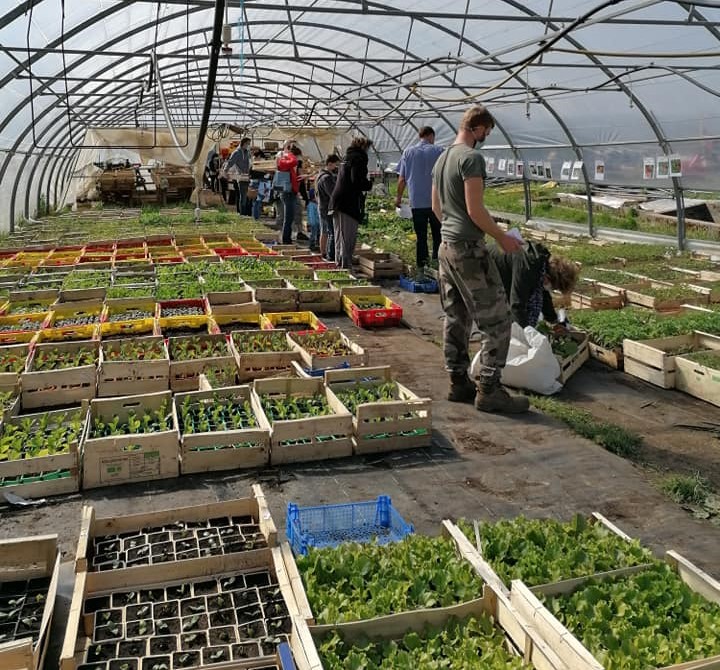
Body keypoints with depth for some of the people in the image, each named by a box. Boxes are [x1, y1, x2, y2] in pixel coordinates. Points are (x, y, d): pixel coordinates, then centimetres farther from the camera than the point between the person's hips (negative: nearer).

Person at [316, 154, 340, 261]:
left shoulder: (322, 175, 11)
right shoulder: (326, 178, -20)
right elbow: (334, 194, -25)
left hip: (323, 207, 10)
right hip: (328, 208, -10)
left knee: (324, 232, 16)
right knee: (333, 232, -6)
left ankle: (323, 254, 24)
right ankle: (331, 256, -5)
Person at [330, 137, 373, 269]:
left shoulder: (347, 158, 22)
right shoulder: (358, 158, -7)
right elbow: (357, 180, -19)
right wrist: (370, 184, -3)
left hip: (337, 203, 9)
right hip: (349, 203, -9)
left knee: (340, 239, 15)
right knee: (348, 239, -7)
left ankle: (339, 265, 21)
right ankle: (346, 268, -7)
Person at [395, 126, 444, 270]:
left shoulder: (408, 152, 3)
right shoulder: (438, 150, -2)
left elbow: (402, 178, 4)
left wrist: (399, 197, 16)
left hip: (417, 202, 2)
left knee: (421, 236, 8)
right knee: (437, 235, 11)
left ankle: (421, 265, 11)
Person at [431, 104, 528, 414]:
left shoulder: (441, 159, 14)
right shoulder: (471, 158, -14)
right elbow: (475, 210, -19)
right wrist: (502, 237, -9)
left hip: (446, 246, 10)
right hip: (469, 249, -10)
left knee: (456, 318, 13)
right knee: (495, 320, -4)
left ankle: (459, 383, 19)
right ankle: (488, 390, -1)